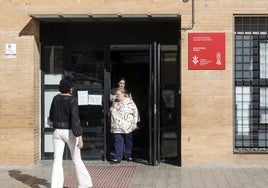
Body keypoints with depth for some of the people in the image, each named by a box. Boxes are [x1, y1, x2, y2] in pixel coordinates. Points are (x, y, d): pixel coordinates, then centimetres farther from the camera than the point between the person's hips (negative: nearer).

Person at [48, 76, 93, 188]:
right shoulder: (72, 100, -14)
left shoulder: (56, 98, 3)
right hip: (70, 132, -4)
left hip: (57, 132, 4)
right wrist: (80, 137, -22)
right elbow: (75, 119, -21)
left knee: (57, 159, 3)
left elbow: (51, 117, 13)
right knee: (76, 159, 10)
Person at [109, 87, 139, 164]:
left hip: (127, 127, -4)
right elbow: (112, 112, 28)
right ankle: (118, 158, 0)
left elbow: (135, 112, -6)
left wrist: (134, 123, -9)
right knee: (118, 142, 0)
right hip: (116, 127, 4)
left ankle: (129, 156, 24)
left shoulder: (129, 102, -7)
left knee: (128, 142, 9)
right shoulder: (115, 102, 11)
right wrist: (111, 109, 7)